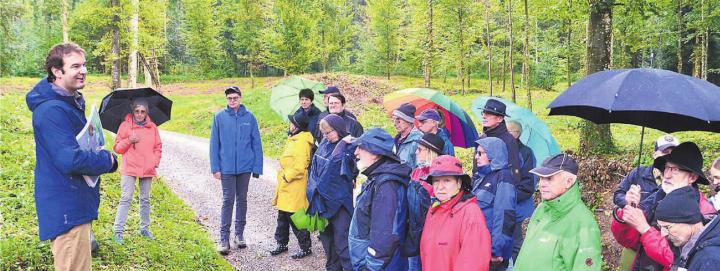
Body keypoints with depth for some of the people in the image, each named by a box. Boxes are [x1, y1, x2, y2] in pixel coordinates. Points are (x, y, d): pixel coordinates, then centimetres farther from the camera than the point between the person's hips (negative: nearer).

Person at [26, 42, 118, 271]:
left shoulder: (71, 102, 11)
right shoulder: (52, 110, -21)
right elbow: (70, 159, -29)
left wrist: (99, 156, 3)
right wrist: (107, 160, -13)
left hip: (76, 204, 11)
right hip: (66, 209, -11)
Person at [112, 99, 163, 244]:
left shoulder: (152, 127, 7)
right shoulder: (125, 125, -1)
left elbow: (158, 147, 13)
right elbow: (117, 147, 0)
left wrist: (155, 161, -1)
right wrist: (129, 141, -17)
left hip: (148, 170, 3)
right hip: (129, 168, -3)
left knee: (145, 200, 12)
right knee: (126, 199, -8)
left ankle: (144, 228, 24)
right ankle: (118, 231, -5)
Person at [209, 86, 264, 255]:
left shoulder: (249, 117, -1)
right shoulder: (219, 117, -3)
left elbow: (256, 144, 1)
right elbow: (214, 144, -1)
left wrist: (257, 167, -2)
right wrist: (215, 168, -4)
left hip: (245, 166, 1)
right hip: (226, 167, -1)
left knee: (242, 200, 12)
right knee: (228, 200, 0)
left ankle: (239, 234, 24)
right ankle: (224, 238, 7)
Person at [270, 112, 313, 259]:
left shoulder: (302, 142, -20)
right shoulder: (293, 139, 12)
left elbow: (299, 168, -24)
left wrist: (286, 177, -13)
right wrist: (283, 177, 15)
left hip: (295, 190, -10)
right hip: (286, 187, 10)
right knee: (282, 216, 18)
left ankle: (305, 248, 11)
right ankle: (282, 244, 31)